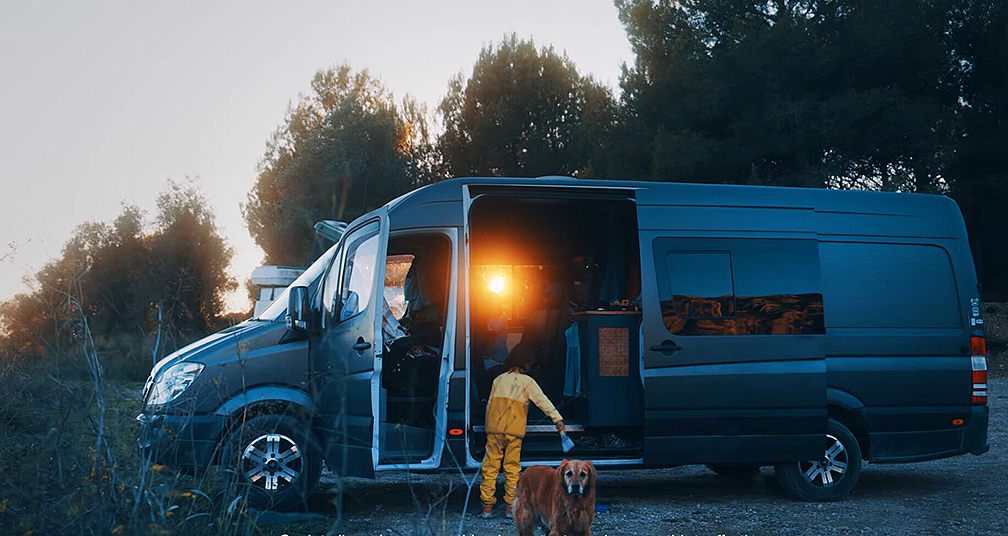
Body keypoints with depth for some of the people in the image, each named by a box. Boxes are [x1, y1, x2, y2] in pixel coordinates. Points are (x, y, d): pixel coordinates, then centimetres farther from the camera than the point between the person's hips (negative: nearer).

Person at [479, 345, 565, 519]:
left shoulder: (499, 380, 14)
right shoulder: (527, 381, 3)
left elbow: (489, 406, 14)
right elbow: (542, 401, -6)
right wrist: (558, 419, -10)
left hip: (494, 429, 2)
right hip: (514, 432, -2)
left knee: (490, 467, 4)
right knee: (512, 470, 5)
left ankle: (487, 506, 3)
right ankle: (510, 507, 5)